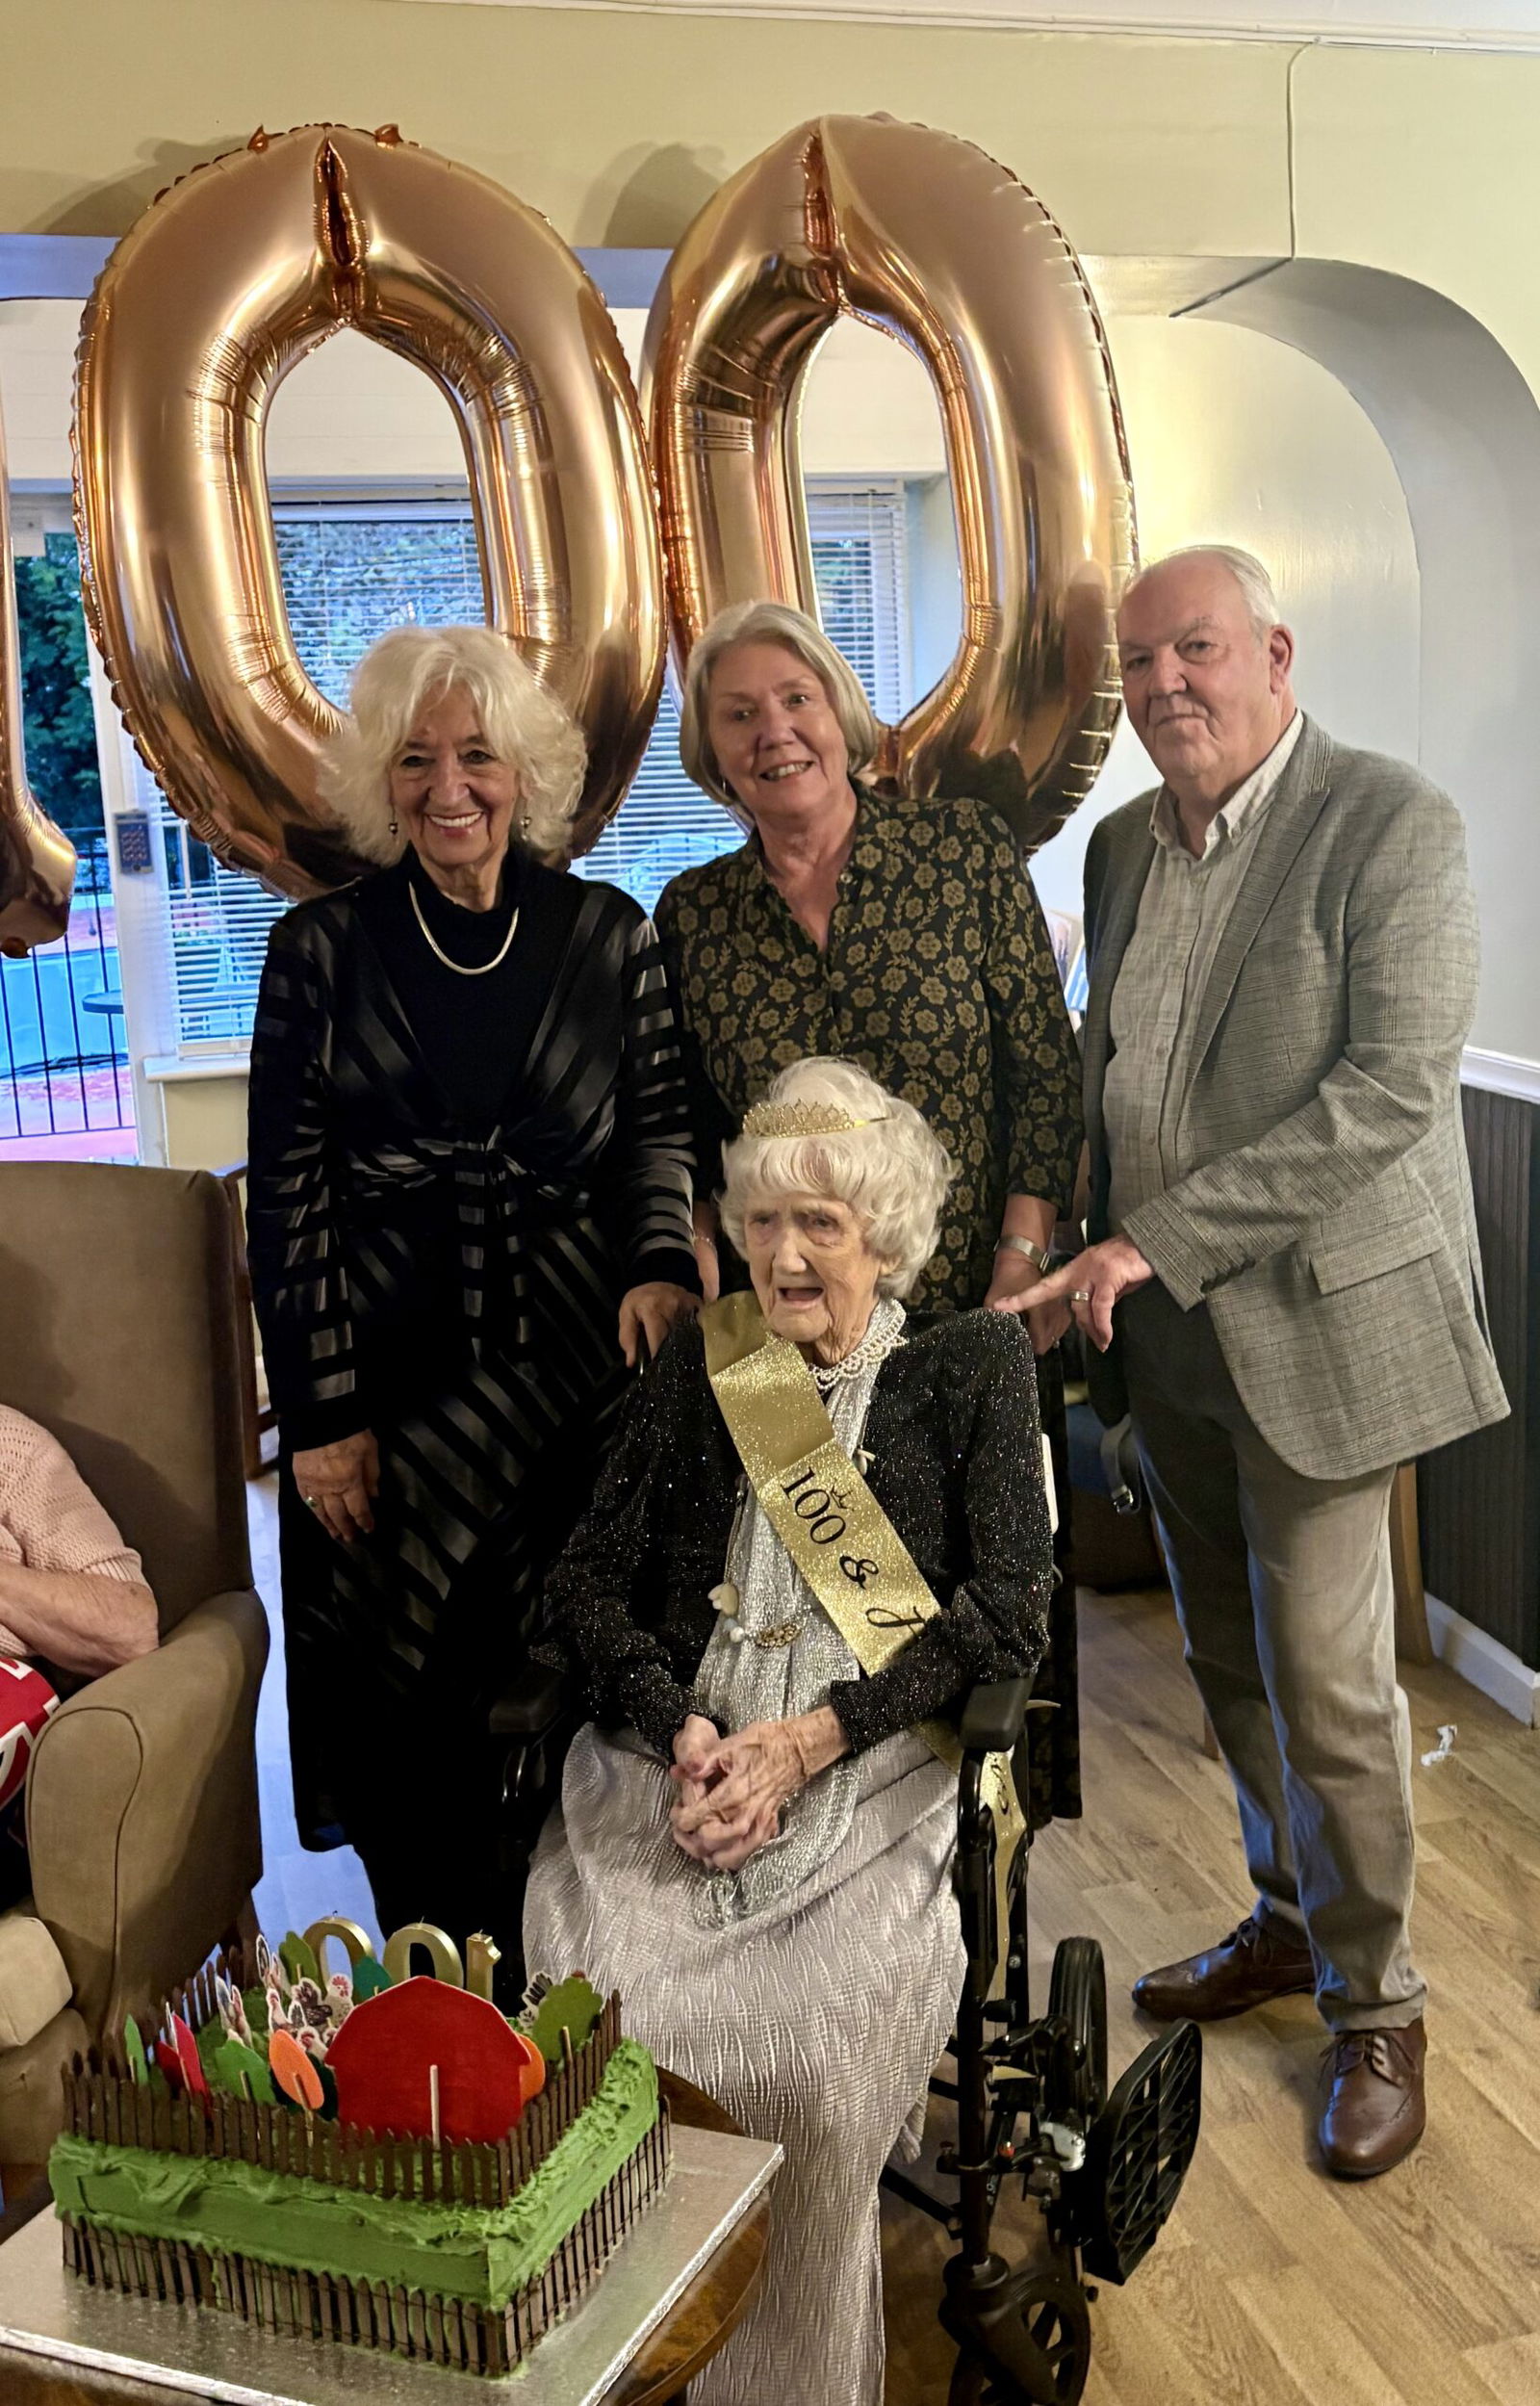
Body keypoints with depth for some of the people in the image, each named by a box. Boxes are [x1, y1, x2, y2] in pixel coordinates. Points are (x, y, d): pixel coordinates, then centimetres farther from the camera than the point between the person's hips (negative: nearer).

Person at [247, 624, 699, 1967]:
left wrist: (662, 1261, -11)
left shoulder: (606, 937, 3)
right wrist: (324, 1414, -5)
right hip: (388, 1381, 0)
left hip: (575, 1367, 1)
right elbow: (287, 1196, -1)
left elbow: (660, 1126, 10)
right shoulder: (320, 952, 0)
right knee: (407, 1718, 5)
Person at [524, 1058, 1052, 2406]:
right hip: (675, 1755, 3)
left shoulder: (972, 1366, 10)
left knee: (811, 2045, -28)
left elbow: (1009, 1614, 0)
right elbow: (588, 1586, 12)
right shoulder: (701, 1364, 17)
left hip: (871, 1777, -2)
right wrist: (685, 1735, -8)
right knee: (593, 1998, -25)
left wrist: (807, 1743, -10)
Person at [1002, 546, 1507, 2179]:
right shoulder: (1121, 845, 10)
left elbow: (1394, 1088, -20)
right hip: (1164, 1328, 7)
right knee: (1230, 1657, 17)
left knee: (1328, 1679, 0)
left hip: (1314, 1321, -6)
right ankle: (1290, 1922, 38)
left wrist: (1158, 1238, -22)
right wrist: (1096, 1260, 8)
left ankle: (1374, 2006, 20)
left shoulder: (1392, 823, -11)